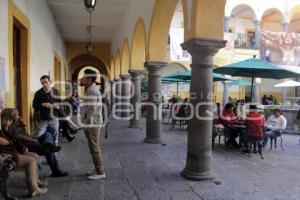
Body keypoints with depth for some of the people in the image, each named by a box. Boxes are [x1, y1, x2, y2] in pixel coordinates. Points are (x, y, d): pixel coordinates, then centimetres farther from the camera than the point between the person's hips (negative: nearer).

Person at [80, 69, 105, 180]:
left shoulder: (92, 91, -17)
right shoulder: (90, 90, 15)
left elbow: (92, 110, -22)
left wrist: (88, 124, -20)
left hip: (92, 124, -10)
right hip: (91, 124, 10)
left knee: (95, 148, -3)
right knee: (94, 148, 16)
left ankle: (100, 172, 7)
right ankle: (98, 169, 26)